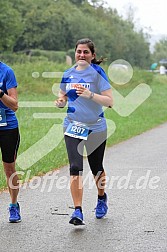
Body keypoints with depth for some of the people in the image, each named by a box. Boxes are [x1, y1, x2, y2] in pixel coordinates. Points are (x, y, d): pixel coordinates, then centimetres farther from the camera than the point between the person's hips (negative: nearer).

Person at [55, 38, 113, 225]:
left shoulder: (97, 73, -9)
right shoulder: (68, 74, 5)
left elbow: (109, 101, -14)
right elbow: (63, 96, 20)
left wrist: (90, 95, -29)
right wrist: (60, 102, -3)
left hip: (95, 127, -2)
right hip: (73, 126, 3)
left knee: (96, 168, 11)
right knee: (75, 168, -12)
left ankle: (102, 198, 41)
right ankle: (78, 211, -12)